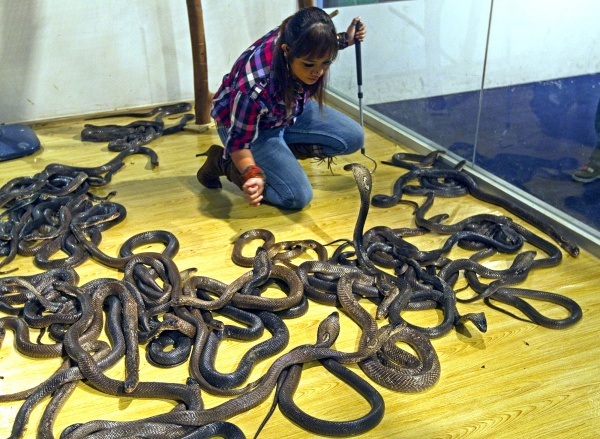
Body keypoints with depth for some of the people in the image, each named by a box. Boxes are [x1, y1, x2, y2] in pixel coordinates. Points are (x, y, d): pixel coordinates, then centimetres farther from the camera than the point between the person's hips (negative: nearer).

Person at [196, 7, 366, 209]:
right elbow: (239, 142, -27)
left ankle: (283, 150, 12)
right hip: (244, 123, -6)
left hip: (290, 109, 7)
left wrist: (345, 39, -5)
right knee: (297, 196, -18)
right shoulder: (255, 87, -43)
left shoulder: (299, 43, -26)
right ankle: (223, 161, 1)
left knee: (353, 137, -4)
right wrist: (253, 175, -42)